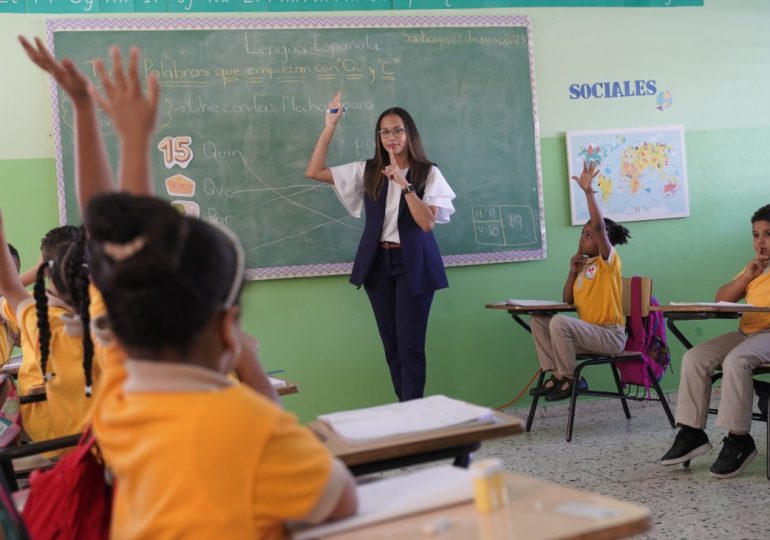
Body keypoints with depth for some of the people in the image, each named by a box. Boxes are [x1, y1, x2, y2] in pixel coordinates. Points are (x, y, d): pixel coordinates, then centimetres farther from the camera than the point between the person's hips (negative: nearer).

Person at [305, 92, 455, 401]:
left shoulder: (428, 174, -3)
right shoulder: (368, 172, 6)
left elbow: (427, 223, -13)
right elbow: (314, 172, 3)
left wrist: (404, 184, -20)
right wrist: (330, 126, -2)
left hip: (413, 265, -3)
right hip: (379, 263, 4)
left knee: (410, 343, -6)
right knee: (391, 344, 7)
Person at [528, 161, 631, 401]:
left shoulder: (609, 260, -8)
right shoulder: (585, 266, 16)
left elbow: (599, 226, -25)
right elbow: (567, 301, 14)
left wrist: (588, 191, -28)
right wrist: (573, 272, 2)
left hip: (610, 335, -9)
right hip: (590, 332, 9)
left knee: (559, 322, -29)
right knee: (538, 320, 2)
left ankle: (570, 379, -13)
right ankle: (557, 374, -4)